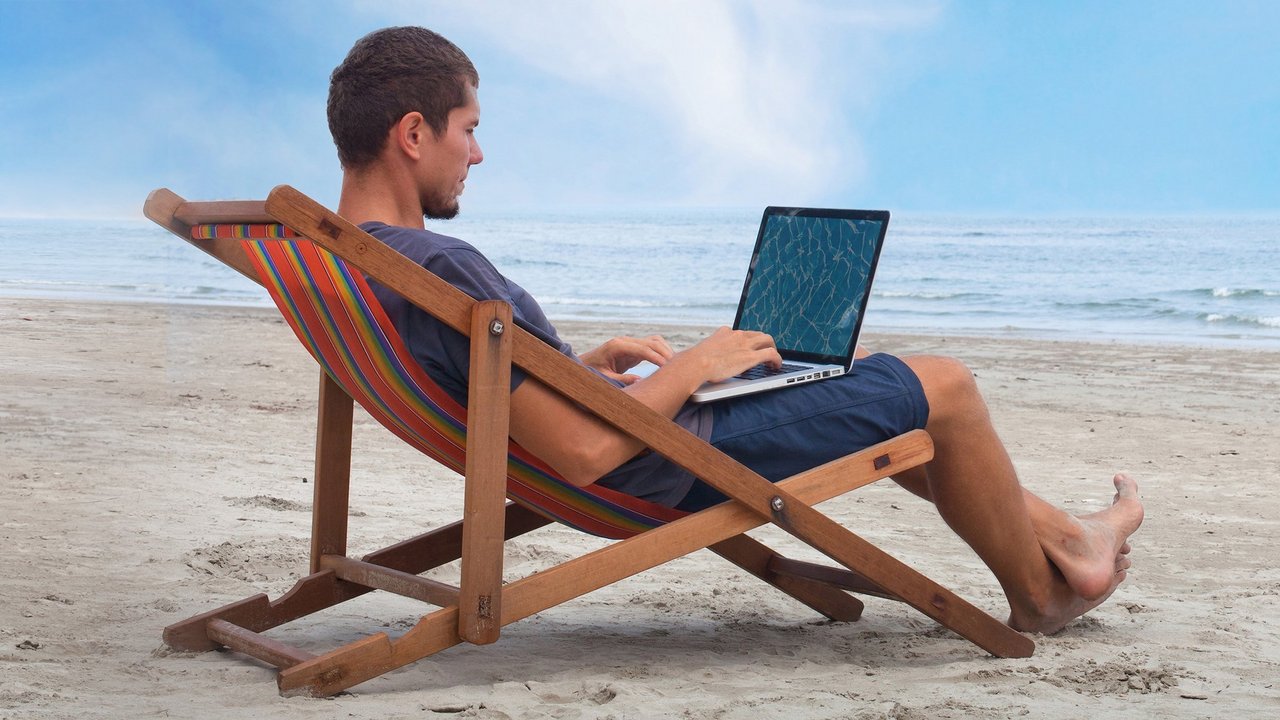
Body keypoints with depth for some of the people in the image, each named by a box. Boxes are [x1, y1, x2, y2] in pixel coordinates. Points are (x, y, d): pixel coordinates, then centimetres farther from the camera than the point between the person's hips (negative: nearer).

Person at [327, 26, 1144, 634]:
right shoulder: (441, 269, -32)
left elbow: (490, 385, 14)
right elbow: (587, 453, -32)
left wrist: (584, 364, 8)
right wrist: (692, 368, -17)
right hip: (678, 467, -10)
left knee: (861, 370, 25)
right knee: (944, 385, 2)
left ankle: (1059, 533, 36)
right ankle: (1039, 594, 25)